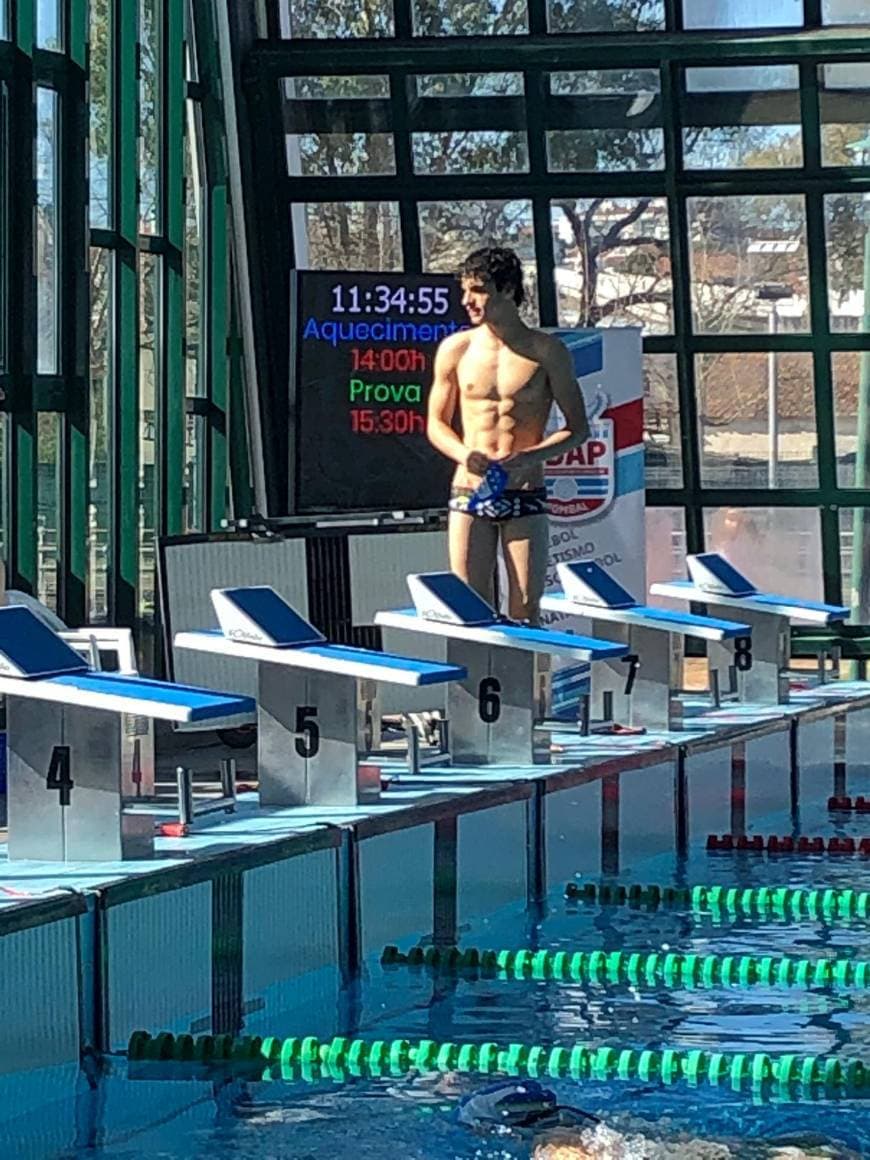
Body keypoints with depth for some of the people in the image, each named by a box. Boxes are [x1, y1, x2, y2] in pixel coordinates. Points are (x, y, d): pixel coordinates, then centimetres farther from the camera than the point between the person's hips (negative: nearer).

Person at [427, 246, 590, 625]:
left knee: (526, 614, -2)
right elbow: (436, 424, 12)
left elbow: (578, 429, 3)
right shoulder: (456, 348, 5)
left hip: (525, 495, -1)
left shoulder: (546, 351, -1)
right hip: (469, 492, 1)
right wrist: (464, 454, -10)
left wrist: (529, 457, -14)